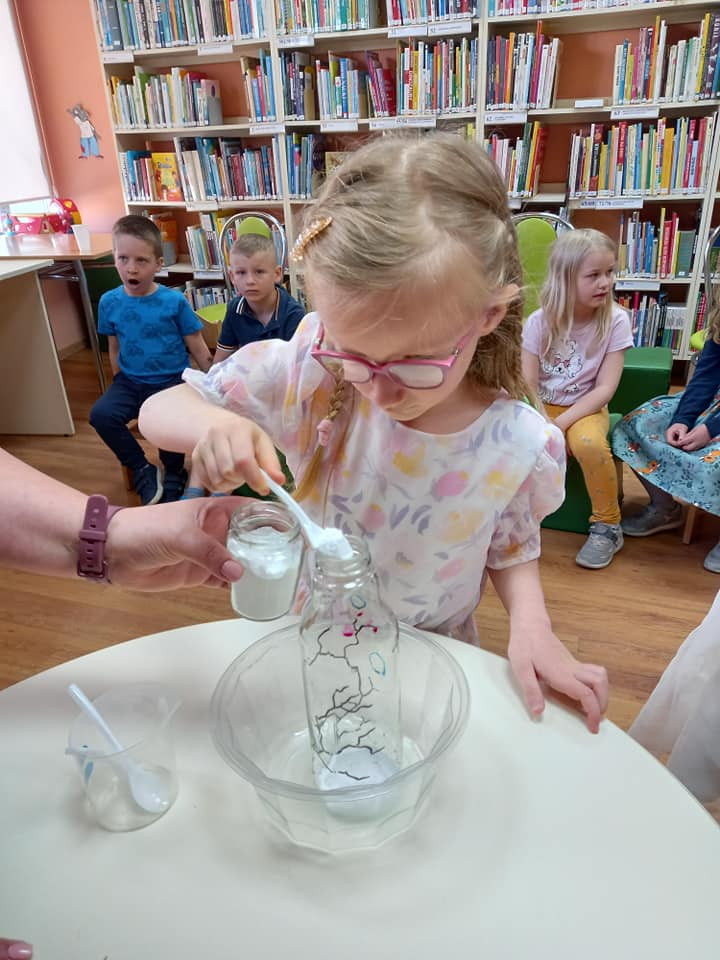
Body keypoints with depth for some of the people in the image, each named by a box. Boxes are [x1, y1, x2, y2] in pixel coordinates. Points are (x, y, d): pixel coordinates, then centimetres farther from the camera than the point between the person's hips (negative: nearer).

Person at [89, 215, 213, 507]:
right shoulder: (109, 302, 0)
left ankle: (174, 475, 3)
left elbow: (199, 350, -2)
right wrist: (120, 385, 16)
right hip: (130, 381, 3)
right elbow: (114, 348, 14)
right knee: (101, 414, -23)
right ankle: (142, 469, 0)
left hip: (172, 380, -3)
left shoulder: (174, 301, -8)